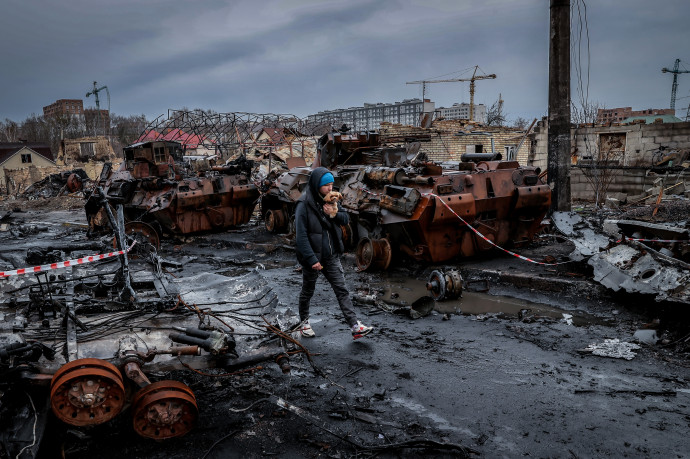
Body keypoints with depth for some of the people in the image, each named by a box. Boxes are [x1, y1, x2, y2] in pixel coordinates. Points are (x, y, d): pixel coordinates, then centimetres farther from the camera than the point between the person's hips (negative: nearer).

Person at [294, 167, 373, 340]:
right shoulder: (304, 205, -18)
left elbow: (346, 219, 10)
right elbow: (301, 235, -20)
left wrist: (335, 214, -12)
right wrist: (312, 259, -23)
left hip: (332, 256, 5)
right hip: (312, 257, -5)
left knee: (342, 290, 2)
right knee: (307, 292, 14)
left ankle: (355, 326, 2)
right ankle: (304, 322, 36)